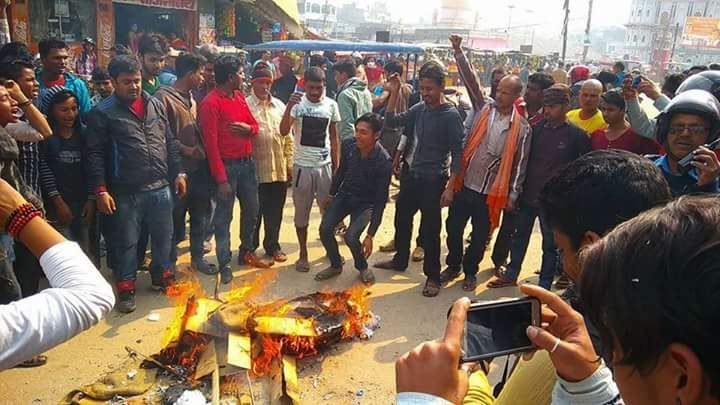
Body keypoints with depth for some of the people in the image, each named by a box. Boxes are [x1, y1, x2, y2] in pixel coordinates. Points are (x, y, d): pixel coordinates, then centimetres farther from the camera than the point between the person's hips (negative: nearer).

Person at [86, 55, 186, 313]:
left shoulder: (155, 104, 8)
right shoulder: (102, 113, -7)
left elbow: (169, 142, 13)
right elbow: (95, 155, -8)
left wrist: (177, 173, 9)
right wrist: (100, 190, -13)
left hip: (160, 187, 5)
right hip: (125, 193, -4)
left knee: (164, 237, 15)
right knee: (126, 242, 7)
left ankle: (161, 277, 35)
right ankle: (126, 289, 23)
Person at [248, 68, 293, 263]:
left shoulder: (280, 106, 10)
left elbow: (288, 137, 11)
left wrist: (290, 164, 8)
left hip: (279, 169, 4)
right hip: (255, 169, -4)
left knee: (275, 211, 13)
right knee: (254, 212, 8)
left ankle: (272, 245, 29)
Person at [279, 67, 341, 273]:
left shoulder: (331, 105, -1)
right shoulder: (297, 104, -9)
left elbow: (334, 137, 7)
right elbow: (284, 131, -21)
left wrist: (337, 166, 6)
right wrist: (289, 106, -34)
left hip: (325, 166, 2)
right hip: (302, 166, -2)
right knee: (301, 212, 9)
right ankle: (303, 253, 23)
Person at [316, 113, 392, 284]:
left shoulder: (384, 162, -27)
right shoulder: (348, 145, -15)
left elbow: (380, 201, -23)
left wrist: (370, 235, -24)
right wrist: (331, 194, 17)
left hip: (365, 203, -4)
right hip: (344, 195, 4)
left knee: (351, 237, -22)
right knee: (325, 229, -13)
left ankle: (362, 267, 10)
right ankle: (336, 265, 14)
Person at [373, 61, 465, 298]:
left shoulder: (451, 115, -13)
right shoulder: (419, 109, 4)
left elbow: (457, 153, -14)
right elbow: (392, 121, 10)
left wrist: (449, 187, -19)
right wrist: (394, 93, -2)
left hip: (434, 180, -7)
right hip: (412, 175, 7)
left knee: (430, 229, 1)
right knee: (402, 219, 19)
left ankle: (432, 276, 17)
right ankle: (400, 260, 40)